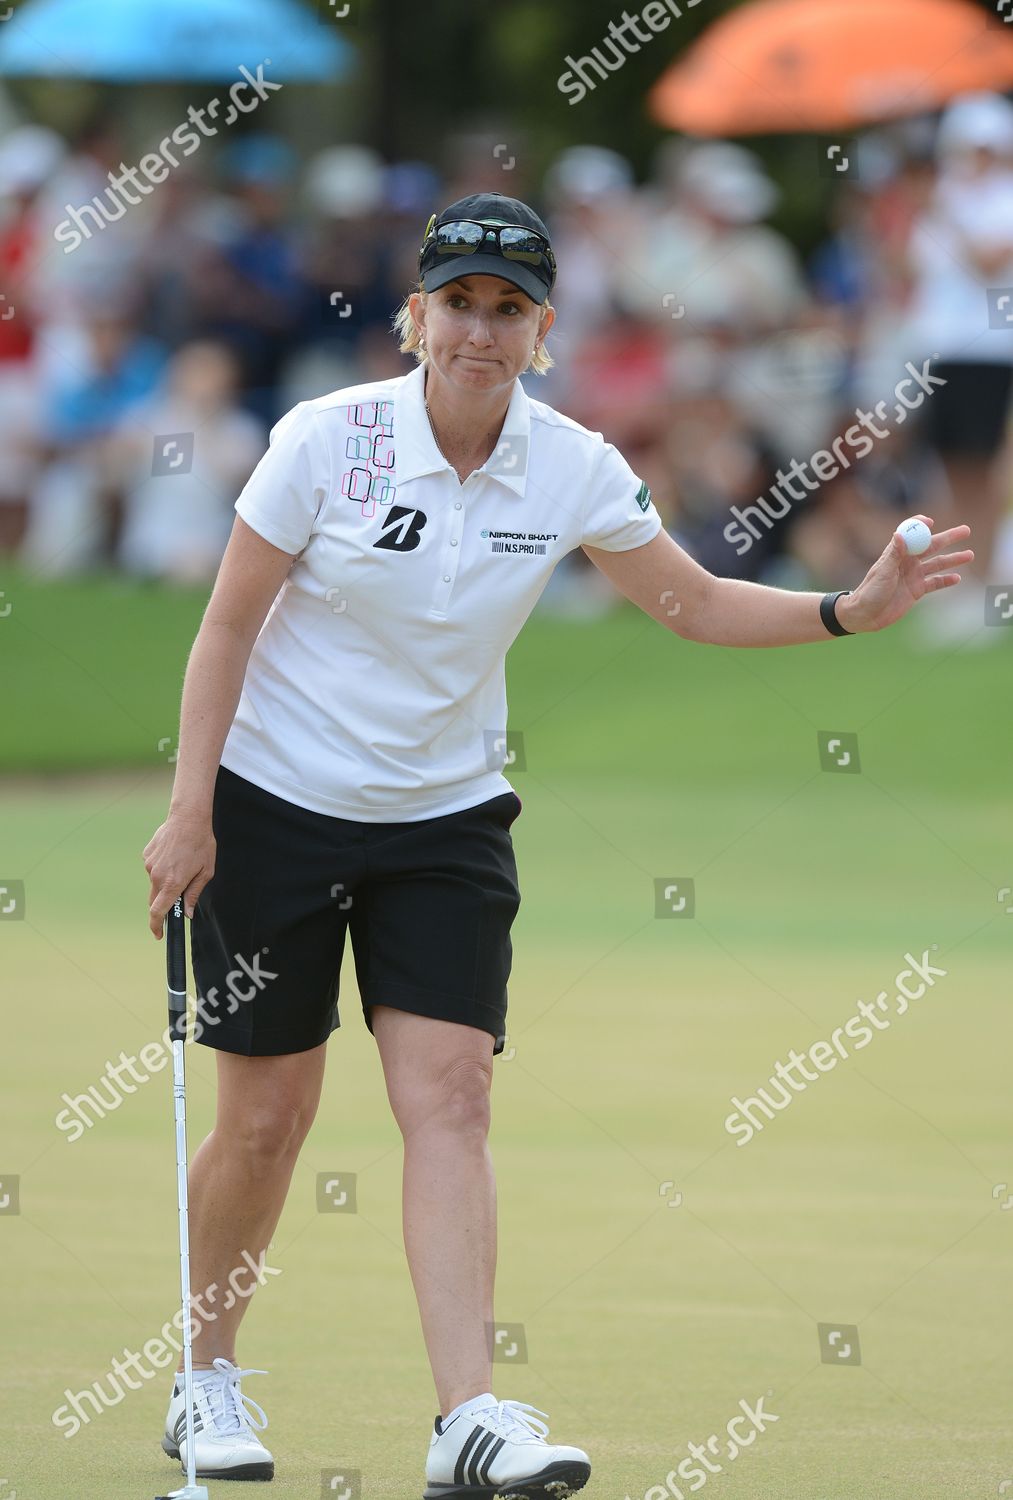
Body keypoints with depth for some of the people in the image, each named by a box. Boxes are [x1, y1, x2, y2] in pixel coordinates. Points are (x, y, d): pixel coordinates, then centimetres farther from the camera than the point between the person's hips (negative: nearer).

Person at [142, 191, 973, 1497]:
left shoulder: (573, 470, -5)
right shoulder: (328, 439, -14)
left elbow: (695, 602, 8)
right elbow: (227, 626, -9)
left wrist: (848, 610, -7)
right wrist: (188, 812, -13)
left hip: (446, 818, 2)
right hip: (278, 802, -2)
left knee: (449, 1098, -12)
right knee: (267, 1116, 2)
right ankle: (208, 1378, 24)